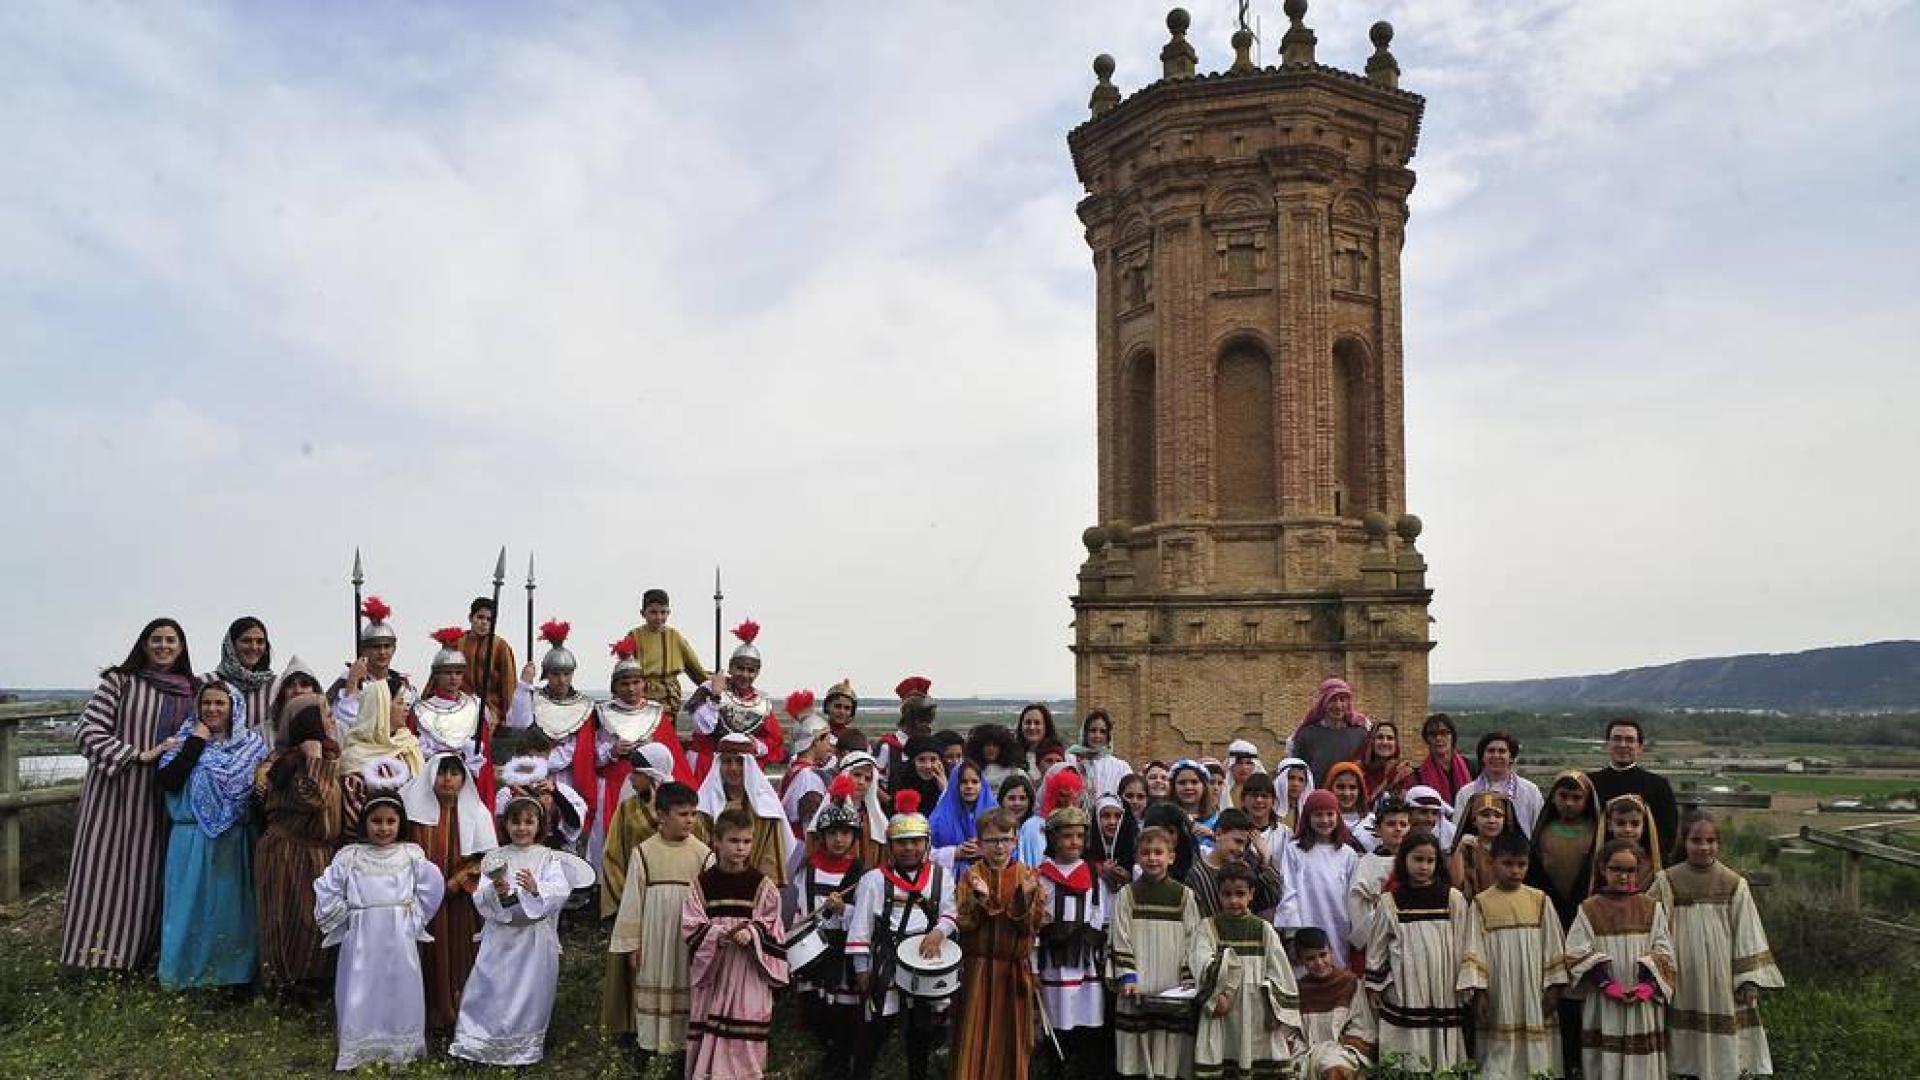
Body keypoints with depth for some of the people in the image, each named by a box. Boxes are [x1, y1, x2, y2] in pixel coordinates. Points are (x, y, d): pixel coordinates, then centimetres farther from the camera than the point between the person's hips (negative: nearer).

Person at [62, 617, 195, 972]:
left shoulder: (191, 690, 10)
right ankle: (100, 954, 8)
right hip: (115, 791, -3)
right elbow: (87, 733, -8)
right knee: (108, 869, -1)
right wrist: (141, 755, -16)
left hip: (161, 799, 3)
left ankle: (135, 952, 16)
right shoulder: (120, 680, -2)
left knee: (147, 871, 6)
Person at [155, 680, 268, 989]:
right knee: (191, 904, 4)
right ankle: (187, 969, 18)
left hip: (234, 840, 0)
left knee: (230, 903, 7)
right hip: (192, 837, 0)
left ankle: (232, 969, 19)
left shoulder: (253, 744, 3)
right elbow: (167, 781, -12)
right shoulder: (186, 739, 3)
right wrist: (196, 743, -11)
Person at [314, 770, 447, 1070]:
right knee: (360, 990, 3)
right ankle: (358, 1048, 15)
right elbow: (326, 893, 1)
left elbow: (432, 887, 0)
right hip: (361, 937, 0)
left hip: (399, 936, 0)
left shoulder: (412, 854, 1)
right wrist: (348, 913, -2)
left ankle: (401, 1046, 17)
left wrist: (413, 911, -1)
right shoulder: (350, 856, 1)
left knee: (399, 988, 6)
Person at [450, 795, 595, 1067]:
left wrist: (536, 889, -31)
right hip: (500, 935, 1)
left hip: (535, 938, -1)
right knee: (489, 989, 2)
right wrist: (495, 891, -26)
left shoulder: (548, 858, 0)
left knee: (531, 991, 6)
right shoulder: (494, 858, 3)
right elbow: (480, 900, -5)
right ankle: (481, 1042, 16)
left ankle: (526, 1048, 20)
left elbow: (560, 893, -13)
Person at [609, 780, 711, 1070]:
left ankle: (682, 1049, 22)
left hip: (690, 939, 0)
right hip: (653, 938, 0)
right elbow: (632, 899, -1)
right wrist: (630, 944, 0)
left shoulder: (703, 854, -7)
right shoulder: (643, 852, -6)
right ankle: (646, 1049, 26)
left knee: (685, 991, 8)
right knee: (651, 990, 11)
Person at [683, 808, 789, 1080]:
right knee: (708, 1035, 5)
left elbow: (773, 927, -2)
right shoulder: (703, 883, 2)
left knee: (745, 1038, -2)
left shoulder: (762, 884, 0)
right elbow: (691, 925, -2)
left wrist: (752, 934, -21)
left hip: (749, 971, -1)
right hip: (710, 969, 1)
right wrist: (716, 934, -19)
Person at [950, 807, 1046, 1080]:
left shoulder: (1027, 877, 2)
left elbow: (1033, 925, -6)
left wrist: (1026, 897, -23)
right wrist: (980, 899, -25)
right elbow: (964, 923, -8)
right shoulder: (970, 876, 0)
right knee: (976, 1036, 0)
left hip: (1015, 970, 1)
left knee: (1012, 1036, 7)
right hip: (977, 968, -1)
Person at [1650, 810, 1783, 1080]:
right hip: (1684, 975, 0)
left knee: (1725, 1052, 5)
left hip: (1722, 976, 0)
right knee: (1691, 1058, 9)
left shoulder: (1734, 883, -2)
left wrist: (1750, 981, -3)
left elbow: (1747, 935, 0)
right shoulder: (1667, 881, -2)